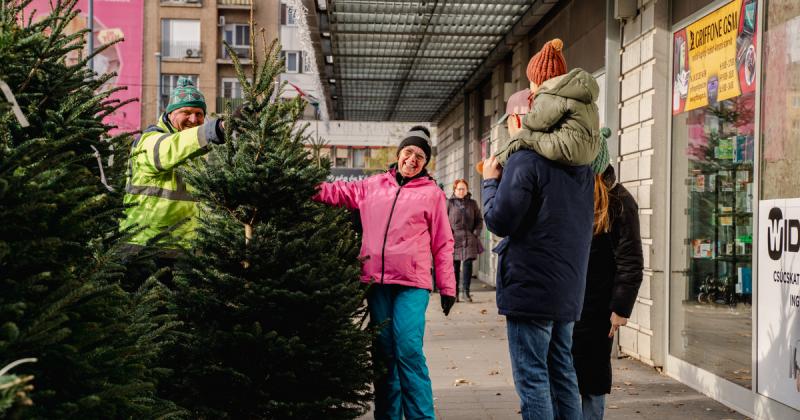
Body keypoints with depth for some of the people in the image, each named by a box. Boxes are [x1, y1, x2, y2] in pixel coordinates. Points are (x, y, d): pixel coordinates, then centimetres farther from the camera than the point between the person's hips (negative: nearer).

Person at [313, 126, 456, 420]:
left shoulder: (432, 193, 5)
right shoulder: (373, 185, 14)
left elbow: (442, 243, 5)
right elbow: (337, 192, 14)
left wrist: (447, 287, 2)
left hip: (412, 284, -4)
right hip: (377, 281, 4)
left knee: (408, 351, -14)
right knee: (383, 352, 11)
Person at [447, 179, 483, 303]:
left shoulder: (472, 203, 12)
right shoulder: (450, 203, 6)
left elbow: (479, 220, 14)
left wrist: (476, 232, 0)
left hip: (469, 239, 1)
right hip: (454, 239, -1)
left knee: (468, 264, -10)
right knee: (455, 266, 3)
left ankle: (465, 292, -4)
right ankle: (455, 293, 11)